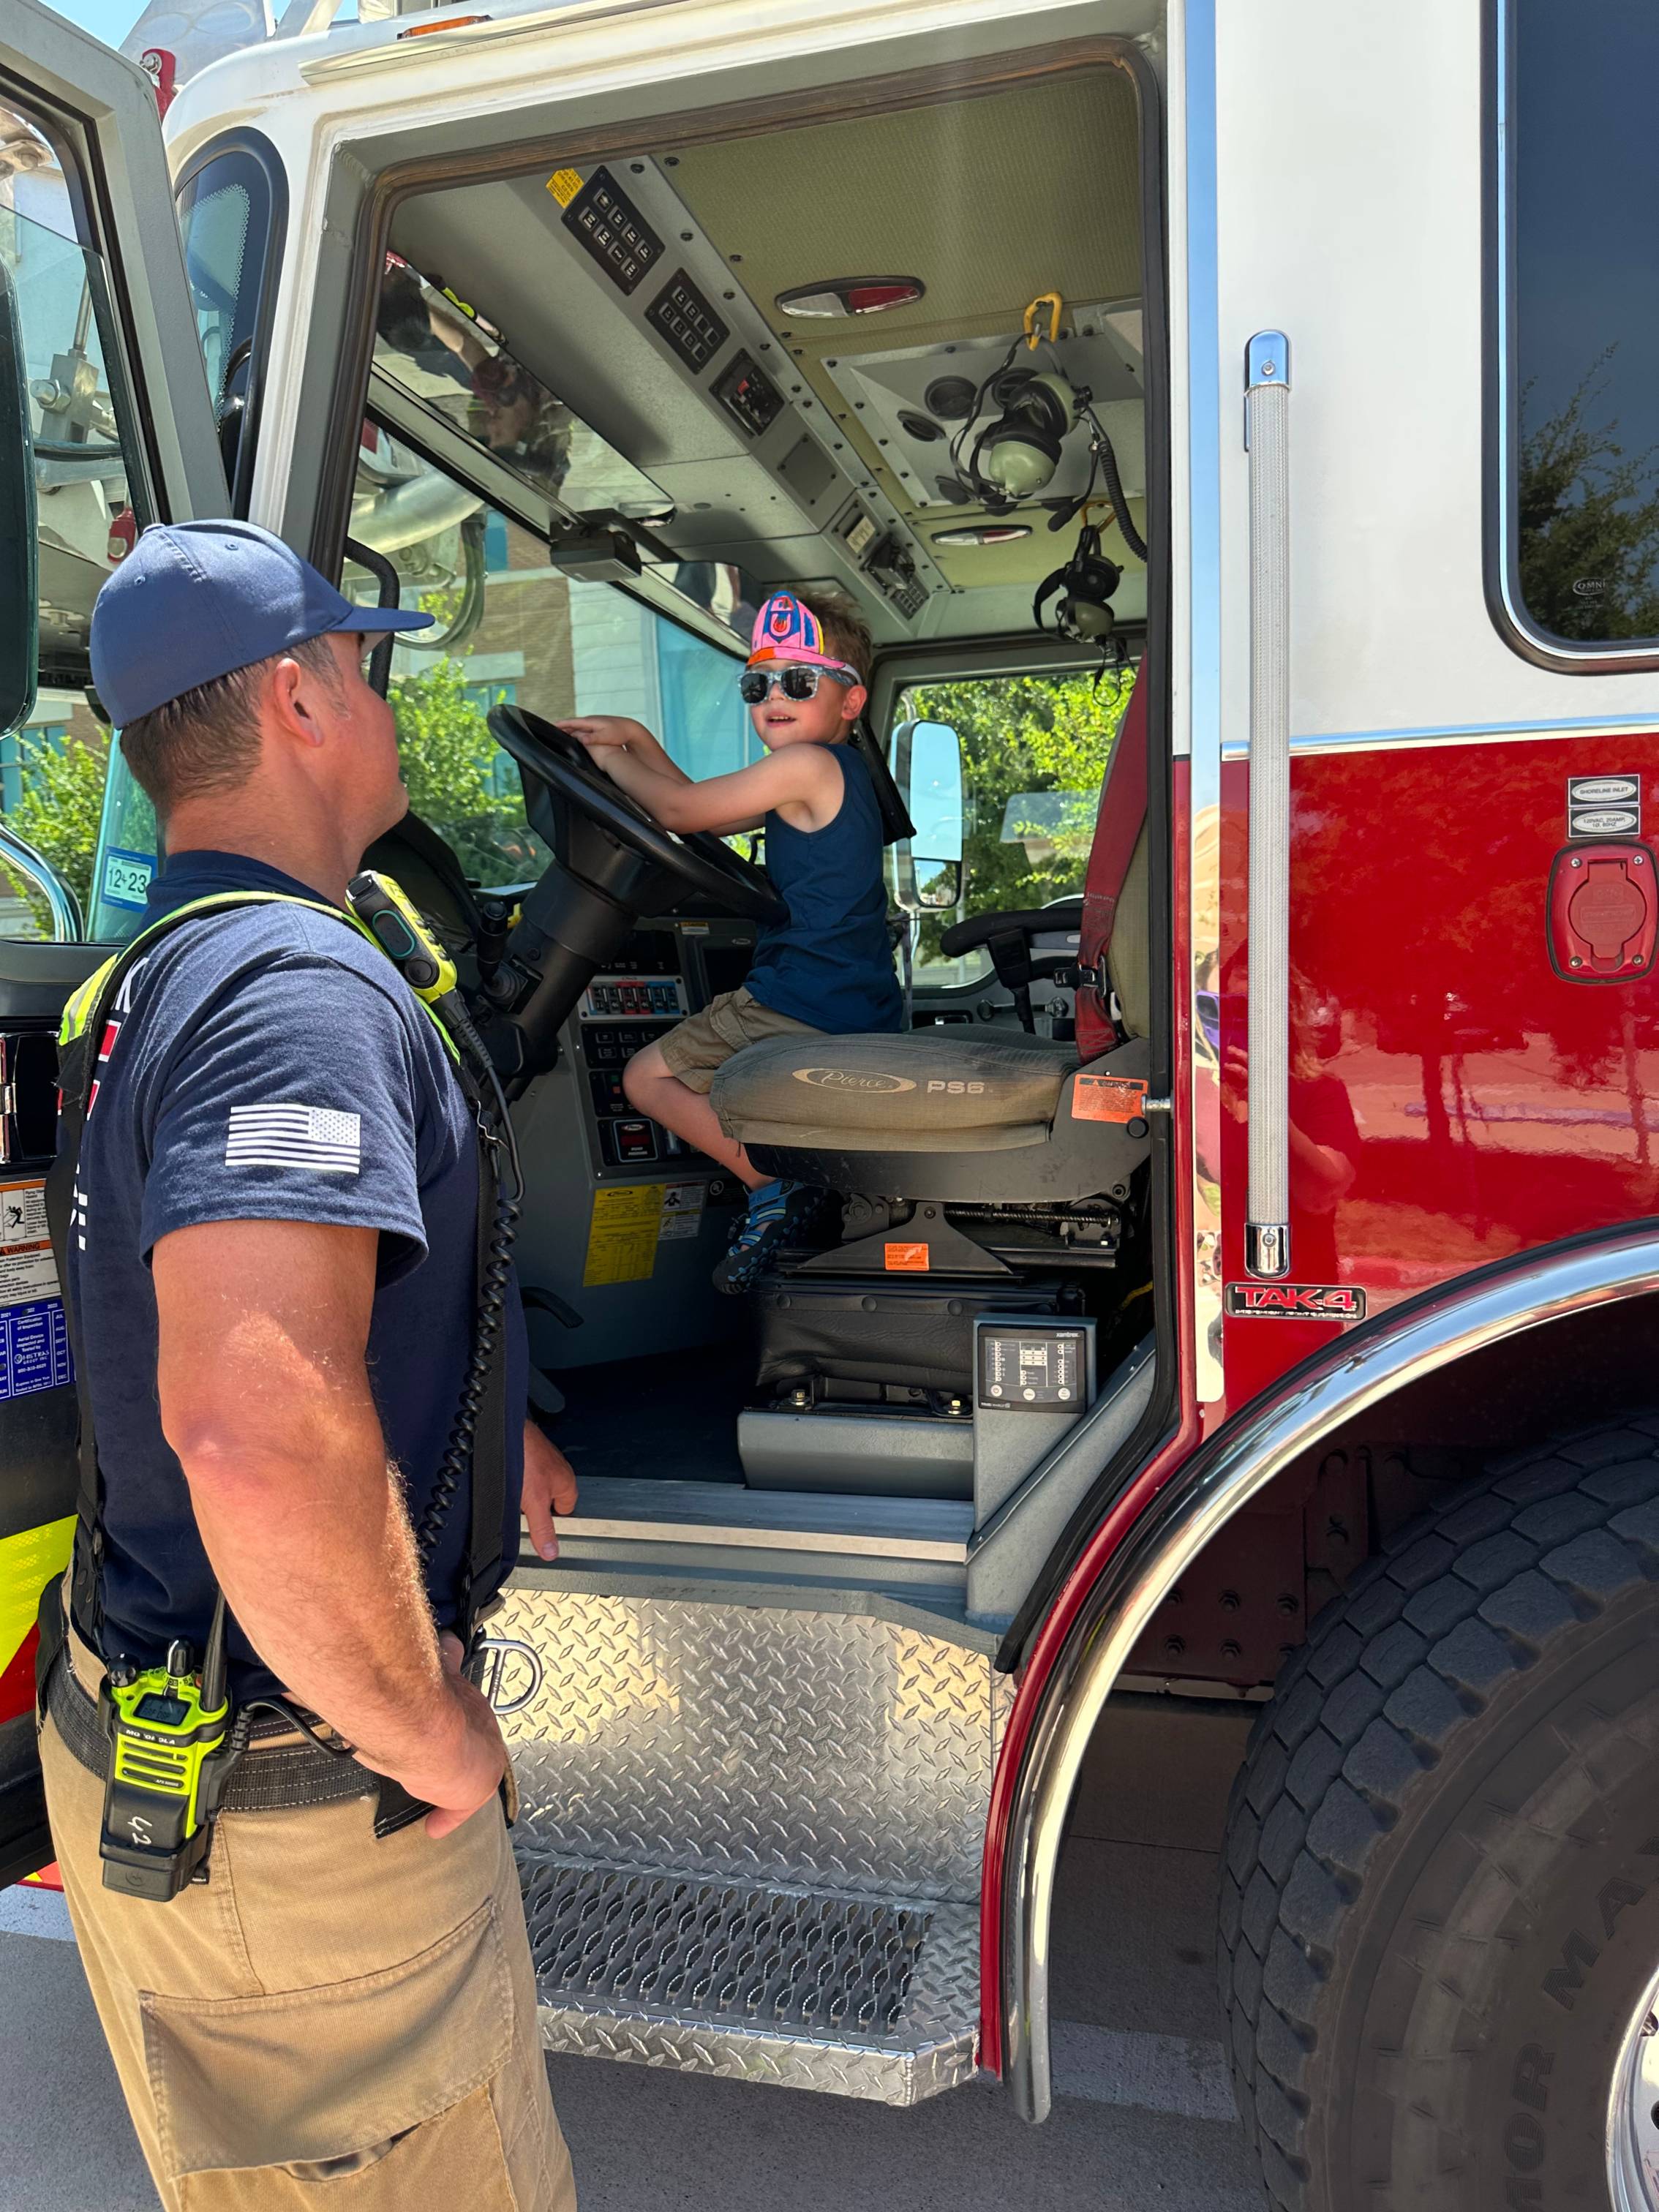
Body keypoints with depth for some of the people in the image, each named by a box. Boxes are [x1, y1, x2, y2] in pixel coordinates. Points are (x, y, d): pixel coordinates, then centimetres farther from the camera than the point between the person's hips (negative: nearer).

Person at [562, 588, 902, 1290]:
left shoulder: (808, 764, -14)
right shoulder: (837, 773, 17)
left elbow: (679, 811, -10)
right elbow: (707, 817, 21)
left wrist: (611, 757, 8)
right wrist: (636, 737, 14)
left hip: (808, 1009, -10)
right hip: (866, 1013, 10)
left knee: (647, 1076, 2)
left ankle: (774, 1186, -8)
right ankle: (788, 1175, 18)